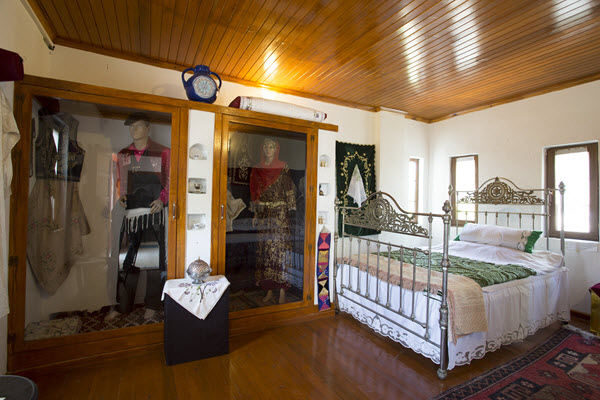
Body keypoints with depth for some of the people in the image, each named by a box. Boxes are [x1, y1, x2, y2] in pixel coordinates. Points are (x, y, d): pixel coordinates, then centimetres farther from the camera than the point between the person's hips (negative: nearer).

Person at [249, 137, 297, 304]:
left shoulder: (283, 168, 1)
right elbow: (254, 193, 14)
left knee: (280, 249, -5)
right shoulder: (257, 169, 12)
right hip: (264, 214, 4)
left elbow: (290, 191, -2)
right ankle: (269, 290, 16)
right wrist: (255, 214, 10)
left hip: (280, 214, -4)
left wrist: (289, 212, -9)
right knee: (265, 250, 5)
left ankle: (282, 291, 5)